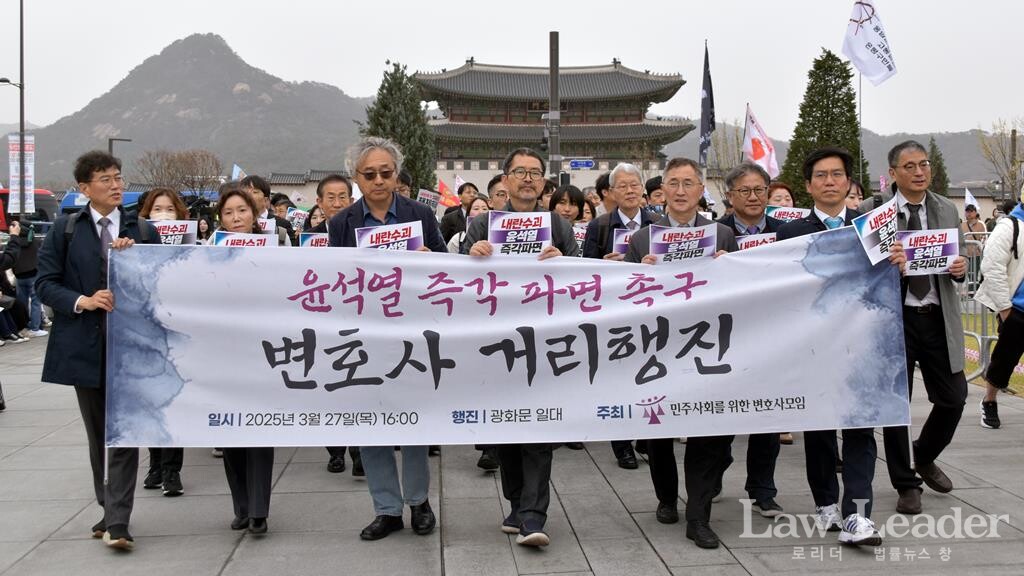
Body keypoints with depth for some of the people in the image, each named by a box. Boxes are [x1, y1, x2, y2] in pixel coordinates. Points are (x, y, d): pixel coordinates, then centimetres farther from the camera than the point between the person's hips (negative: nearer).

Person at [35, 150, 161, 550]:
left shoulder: (143, 232, 6)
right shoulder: (65, 229, 5)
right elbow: (45, 284, 1)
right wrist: (83, 301, -15)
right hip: (84, 344, 1)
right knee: (98, 434, 13)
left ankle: (117, 522, -8)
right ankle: (109, 510, 27)